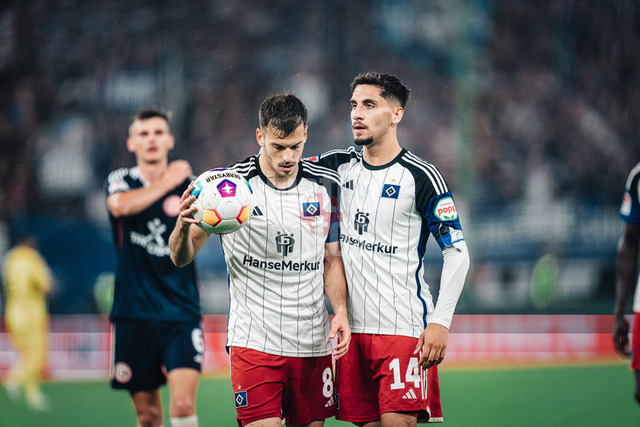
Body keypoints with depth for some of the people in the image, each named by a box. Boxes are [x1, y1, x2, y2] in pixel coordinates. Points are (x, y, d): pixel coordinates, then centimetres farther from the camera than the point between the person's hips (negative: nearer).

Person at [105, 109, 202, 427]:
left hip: (181, 314, -1)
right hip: (134, 314, 1)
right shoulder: (121, 181, 3)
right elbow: (121, 205, -19)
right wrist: (167, 182, -11)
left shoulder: (190, 186, 4)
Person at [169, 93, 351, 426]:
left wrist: (341, 311, 0)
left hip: (314, 343, 4)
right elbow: (181, 258, -4)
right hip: (254, 340, -4)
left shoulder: (326, 185, 5)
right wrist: (184, 225, -26)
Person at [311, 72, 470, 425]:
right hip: (352, 327, 5)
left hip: (404, 329, -5)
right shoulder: (339, 166, 9)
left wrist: (440, 321, -13)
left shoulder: (421, 177, -6)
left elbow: (456, 251, -5)